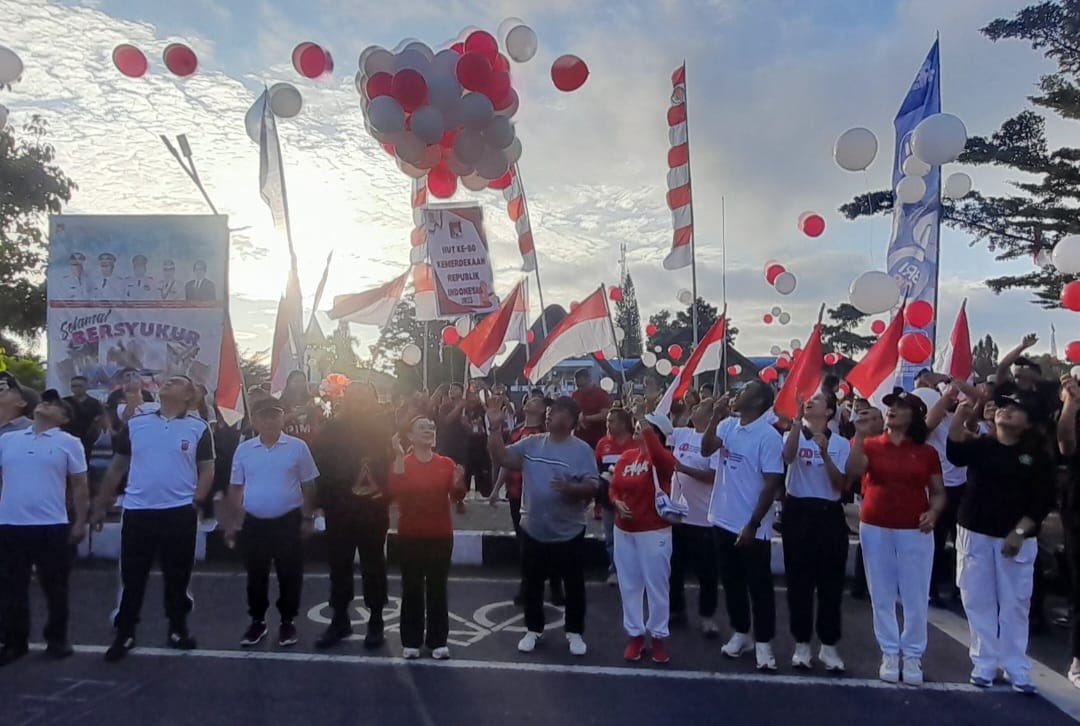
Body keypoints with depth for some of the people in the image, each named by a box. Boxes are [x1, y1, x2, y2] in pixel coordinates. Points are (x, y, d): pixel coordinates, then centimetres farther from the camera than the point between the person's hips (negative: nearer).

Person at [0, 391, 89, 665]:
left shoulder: (69, 443, 0)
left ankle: (57, 639, 22)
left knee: (55, 587, 7)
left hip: (52, 526, -3)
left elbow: (79, 486, 1)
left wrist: (80, 522, -3)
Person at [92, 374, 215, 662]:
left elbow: (207, 470, 1)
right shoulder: (135, 424, 6)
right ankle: (124, 634, 21)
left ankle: (177, 629, 23)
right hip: (137, 511, 2)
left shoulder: (198, 429, 0)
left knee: (178, 575, 9)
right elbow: (117, 467, 10)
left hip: (179, 513, -1)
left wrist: (196, 502, -10)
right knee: (132, 576, 8)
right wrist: (101, 505, 9)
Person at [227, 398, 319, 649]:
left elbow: (308, 486, 0)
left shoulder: (298, 447, -5)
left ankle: (288, 622, 22)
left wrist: (308, 518, -2)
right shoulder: (243, 449, 3)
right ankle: (257, 621, 29)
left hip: (288, 521, -2)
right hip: (254, 523, 2)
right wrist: (234, 522, 6)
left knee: (289, 575, 6)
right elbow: (235, 488, 9)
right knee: (255, 575, 13)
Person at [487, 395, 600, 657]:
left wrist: (572, 489, -31)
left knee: (574, 585, 10)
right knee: (532, 584, 14)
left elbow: (593, 487, -13)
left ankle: (575, 632, 28)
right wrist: (495, 427, -13)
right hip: (533, 530, 3)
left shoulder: (582, 450, -9)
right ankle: (533, 630, 32)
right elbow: (501, 458, -4)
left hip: (569, 533, -2)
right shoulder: (531, 443, 1)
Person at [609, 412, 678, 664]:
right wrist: (617, 502, -11)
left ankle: (657, 637, 19)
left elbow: (658, 457, -36)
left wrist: (647, 431, -27)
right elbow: (613, 487, 9)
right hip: (624, 531, 5)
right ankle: (635, 635, 24)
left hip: (654, 531, -5)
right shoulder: (626, 457, 5)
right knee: (629, 585, 11)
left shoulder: (663, 459, -11)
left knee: (656, 585, 5)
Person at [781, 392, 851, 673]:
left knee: (831, 582, 5)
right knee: (799, 581, 4)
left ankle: (828, 646, 19)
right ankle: (802, 644, 16)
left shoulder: (840, 443, 3)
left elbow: (841, 485, -6)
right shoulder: (792, 436, 3)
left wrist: (825, 453, -18)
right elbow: (788, 457, -21)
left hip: (829, 515, 1)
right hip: (798, 513, 0)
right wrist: (797, 421, -27)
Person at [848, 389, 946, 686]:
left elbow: (938, 492, 6)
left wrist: (934, 512, -13)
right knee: (882, 596, 8)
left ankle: (913, 656, 17)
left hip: (914, 531, 0)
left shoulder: (926, 452, 3)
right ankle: (889, 653, 19)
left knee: (915, 597, 4)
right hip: (875, 528, 1)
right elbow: (853, 471, -16)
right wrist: (860, 435, -20)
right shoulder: (871, 445, 2)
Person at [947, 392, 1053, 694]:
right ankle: (984, 664, 17)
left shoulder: (1037, 455, -1)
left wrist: (1020, 531, -13)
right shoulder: (979, 445, 4)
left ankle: (1017, 669, 15)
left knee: (1014, 604, 5)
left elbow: (1043, 500, -4)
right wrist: (961, 416, -28)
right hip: (975, 534, 2)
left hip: (1017, 539, -1)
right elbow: (954, 454, -18)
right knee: (979, 601, 6)